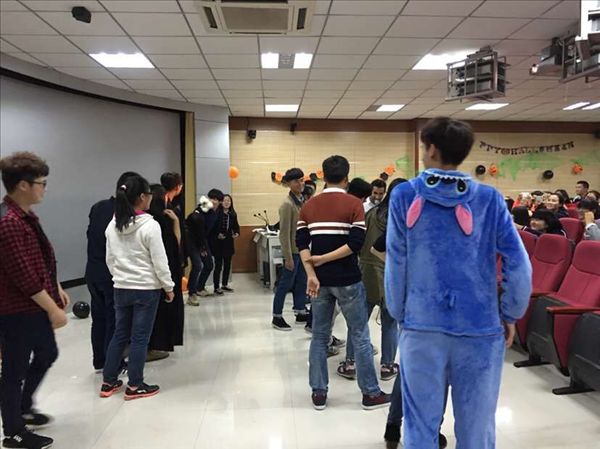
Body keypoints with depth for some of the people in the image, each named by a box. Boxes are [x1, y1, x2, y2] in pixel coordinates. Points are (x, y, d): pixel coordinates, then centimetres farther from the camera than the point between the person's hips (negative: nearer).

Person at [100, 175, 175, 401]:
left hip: (121, 288, 6)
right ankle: (134, 386, 13)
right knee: (139, 337, 4)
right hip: (146, 289, -6)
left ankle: (108, 382, 24)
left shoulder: (113, 225, 3)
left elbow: (109, 259, 11)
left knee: (120, 334, 16)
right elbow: (160, 262, -13)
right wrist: (168, 287, -3)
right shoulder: (150, 225, -16)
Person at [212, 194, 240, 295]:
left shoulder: (233, 214, 4)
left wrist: (237, 233, -6)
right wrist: (217, 234, -24)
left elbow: (236, 226, 13)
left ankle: (225, 284, 28)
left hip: (229, 242, 6)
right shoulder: (216, 214, -11)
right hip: (218, 243, -6)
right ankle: (216, 287, 5)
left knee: (227, 264, 14)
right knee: (218, 265, -3)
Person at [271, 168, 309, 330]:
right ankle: (277, 317, 12)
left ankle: (300, 313, 25)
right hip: (293, 250, -8)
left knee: (301, 282, 14)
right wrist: (288, 257, -19)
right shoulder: (287, 204, -17)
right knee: (286, 284, 1)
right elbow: (284, 233, -19)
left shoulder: (302, 200, 9)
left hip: (303, 249, 8)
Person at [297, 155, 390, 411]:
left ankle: (318, 393, 18)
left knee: (319, 336, 12)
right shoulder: (354, 204, -6)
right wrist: (323, 259, -13)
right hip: (347, 279, -3)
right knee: (360, 335, 7)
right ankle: (370, 393, 16)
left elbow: (302, 244, -5)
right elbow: (356, 243, -17)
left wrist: (311, 274, -12)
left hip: (320, 279, 4)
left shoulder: (308, 206, 5)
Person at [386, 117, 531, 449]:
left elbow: (395, 264, -2)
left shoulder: (405, 196, -3)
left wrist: (399, 315, 9)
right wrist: (510, 315, 9)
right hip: (480, 328, 1)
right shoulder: (489, 198, -1)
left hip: (422, 326, 0)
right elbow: (520, 267, -4)